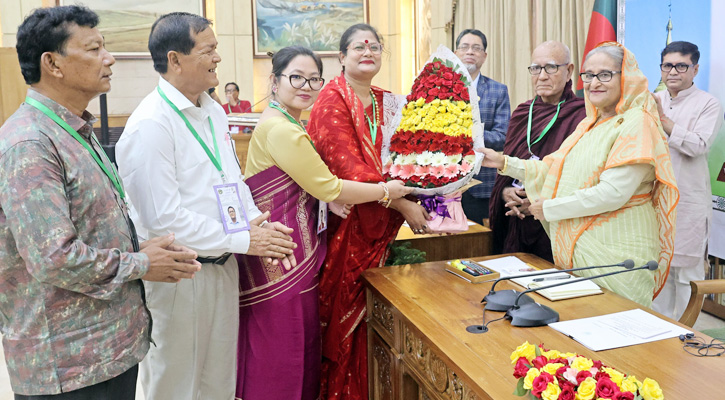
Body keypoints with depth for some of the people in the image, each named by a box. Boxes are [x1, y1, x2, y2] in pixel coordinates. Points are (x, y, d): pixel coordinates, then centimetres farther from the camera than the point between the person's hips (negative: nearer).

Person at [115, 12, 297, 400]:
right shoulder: (150, 125, -20)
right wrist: (244, 240, -19)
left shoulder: (213, 111, 8)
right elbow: (162, 218, -24)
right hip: (178, 277, -8)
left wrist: (257, 223, -4)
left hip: (223, 266, 8)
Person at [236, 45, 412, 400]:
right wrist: (387, 191, -8)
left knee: (303, 341, 19)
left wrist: (328, 198, 2)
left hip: (299, 251, 10)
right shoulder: (280, 130, -19)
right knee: (281, 351, 3)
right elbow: (327, 187, -18)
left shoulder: (290, 125, 13)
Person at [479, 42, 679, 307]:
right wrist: (504, 163, 10)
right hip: (579, 249, 8)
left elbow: (613, 193, -21)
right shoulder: (590, 124, 17)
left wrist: (550, 208, -13)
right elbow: (556, 169, 17)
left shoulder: (636, 124, -12)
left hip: (616, 254, -8)